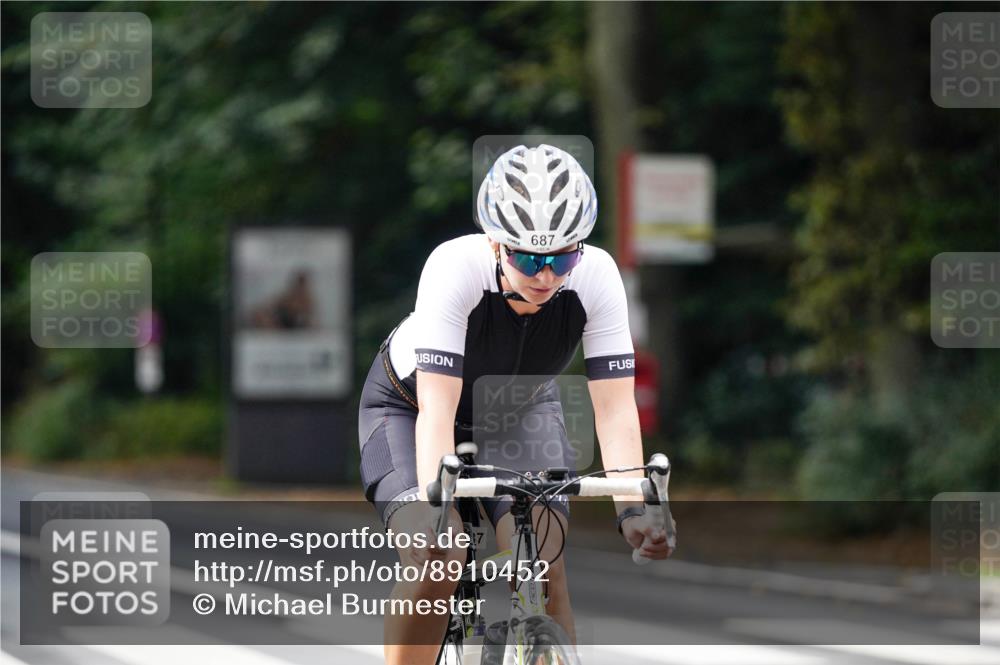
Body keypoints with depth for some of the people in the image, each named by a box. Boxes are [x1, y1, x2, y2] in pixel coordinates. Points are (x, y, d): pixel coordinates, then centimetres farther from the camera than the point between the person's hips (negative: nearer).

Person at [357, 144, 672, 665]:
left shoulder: (596, 277, -29)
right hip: (410, 406, -2)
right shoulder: (455, 267, -37)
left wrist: (633, 508, -43)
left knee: (544, 571, -18)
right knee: (434, 561, -24)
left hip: (520, 412, 2)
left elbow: (615, 409, -29)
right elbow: (437, 409, -41)